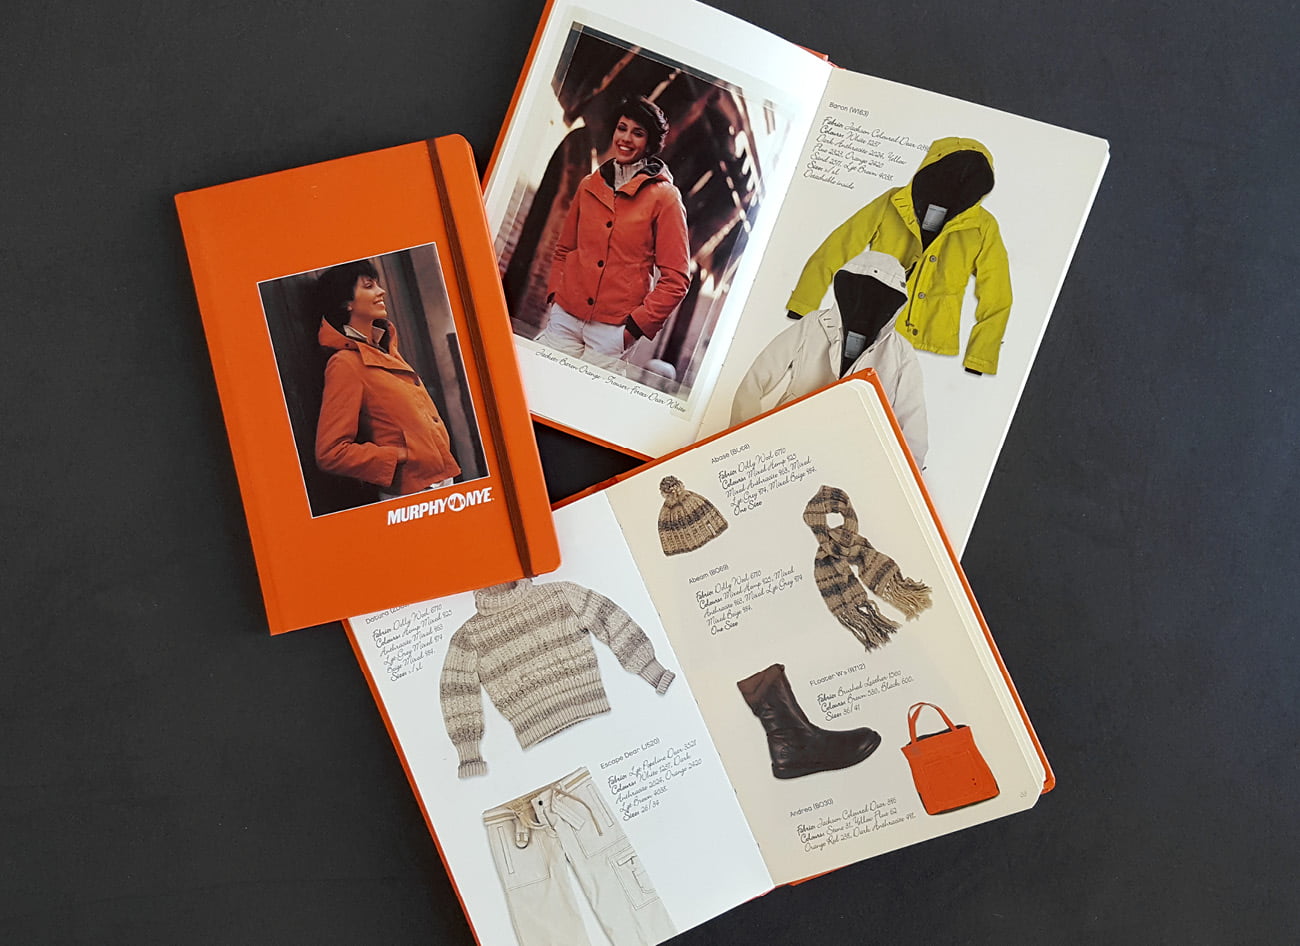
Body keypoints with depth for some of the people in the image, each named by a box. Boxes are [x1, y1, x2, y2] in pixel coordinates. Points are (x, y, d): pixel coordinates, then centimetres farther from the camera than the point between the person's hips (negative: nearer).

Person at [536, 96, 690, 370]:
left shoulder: (664, 197, -3)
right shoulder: (590, 185, 11)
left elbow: (675, 279, -5)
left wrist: (635, 325, -10)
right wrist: (554, 294, 6)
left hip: (612, 329, -4)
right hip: (564, 317, 4)